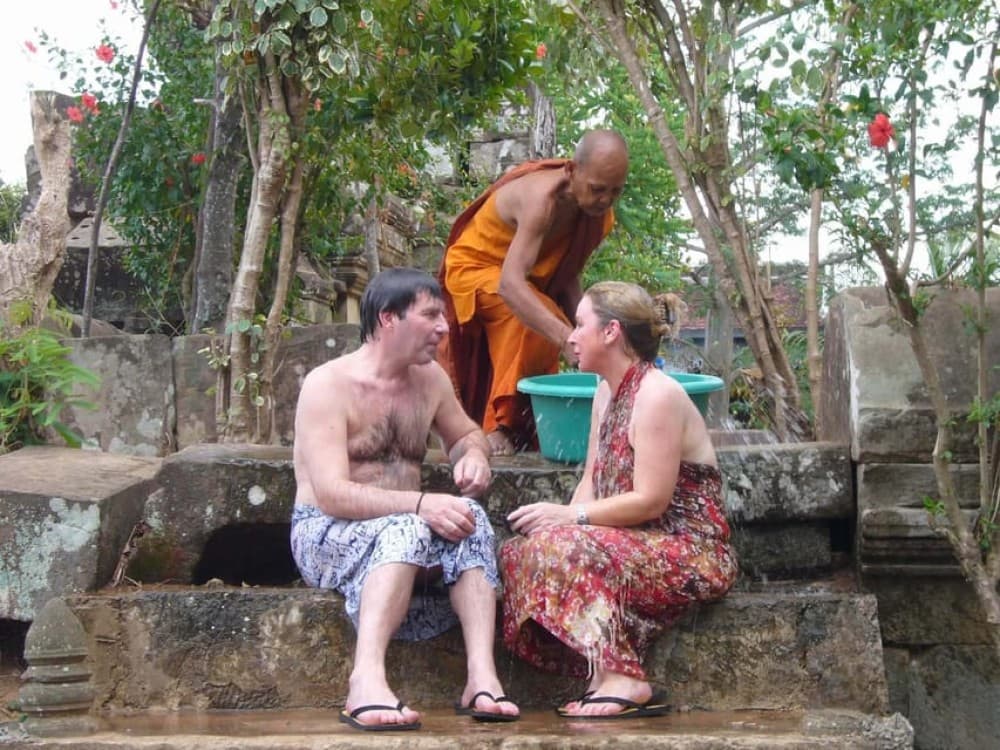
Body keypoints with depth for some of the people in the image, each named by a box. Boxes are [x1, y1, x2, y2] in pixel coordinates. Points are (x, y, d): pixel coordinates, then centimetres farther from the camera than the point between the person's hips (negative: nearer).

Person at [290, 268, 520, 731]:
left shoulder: (430, 379, 8)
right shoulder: (328, 385, -14)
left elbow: (466, 433, 26)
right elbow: (332, 495, -23)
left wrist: (474, 455, 0)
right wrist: (420, 505, -35)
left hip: (403, 528, 6)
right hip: (326, 534, -6)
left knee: (472, 520, -25)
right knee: (406, 529, -37)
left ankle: (482, 676, -39)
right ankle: (367, 678, -53)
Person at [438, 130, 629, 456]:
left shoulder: (599, 214, -13)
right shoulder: (543, 198, -38)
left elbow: (567, 276, -3)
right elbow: (509, 284, -50)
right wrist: (568, 339, -60)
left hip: (532, 276, 8)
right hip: (475, 267, -8)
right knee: (532, 318, -32)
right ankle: (498, 426, -27)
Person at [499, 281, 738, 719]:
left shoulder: (657, 395, -15)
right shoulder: (607, 392, 15)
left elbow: (650, 501, -19)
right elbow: (592, 480, 13)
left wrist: (571, 517, -17)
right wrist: (564, 518, -7)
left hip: (691, 552, -9)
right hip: (644, 547, 10)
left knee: (563, 547, -29)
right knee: (519, 550, -7)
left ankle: (622, 680, -28)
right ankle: (606, 677, -16)